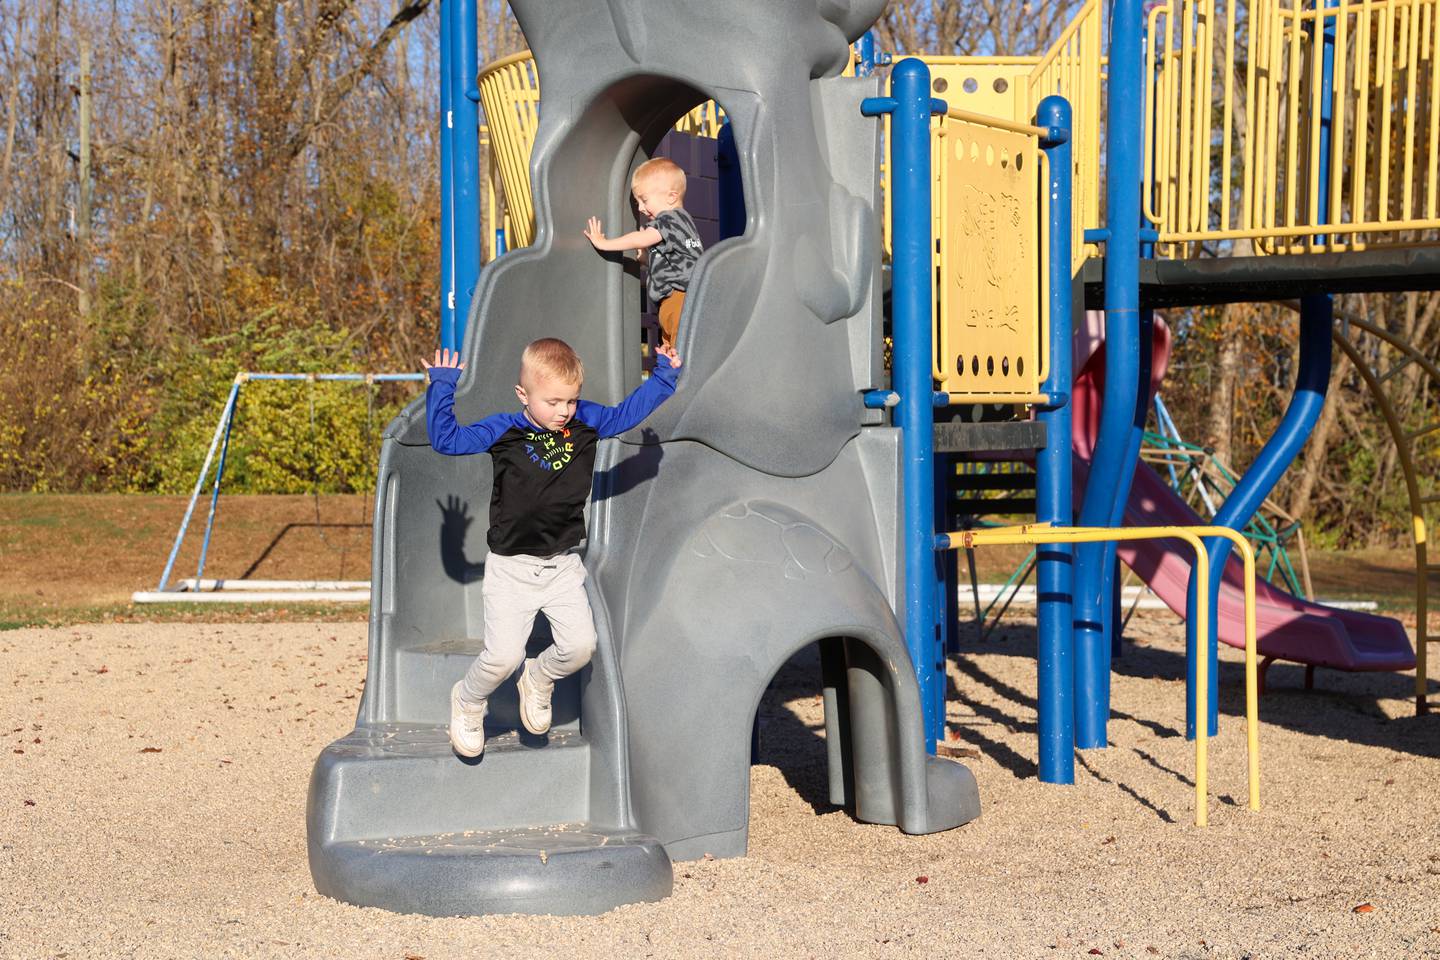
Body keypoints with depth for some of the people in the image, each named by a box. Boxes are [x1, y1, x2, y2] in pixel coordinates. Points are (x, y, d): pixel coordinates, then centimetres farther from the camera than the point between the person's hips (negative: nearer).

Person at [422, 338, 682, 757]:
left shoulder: (586, 423, 1)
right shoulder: (503, 431, -8)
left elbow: (627, 412, 16)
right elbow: (447, 439, -6)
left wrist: (664, 375, 16)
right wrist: (442, 387, -8)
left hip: (563, 565, 4)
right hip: (511, 567, -4)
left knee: (580, 645, -7)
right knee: (503, 655, -10)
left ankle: (538, 680, 26)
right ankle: (467, 702, 22)